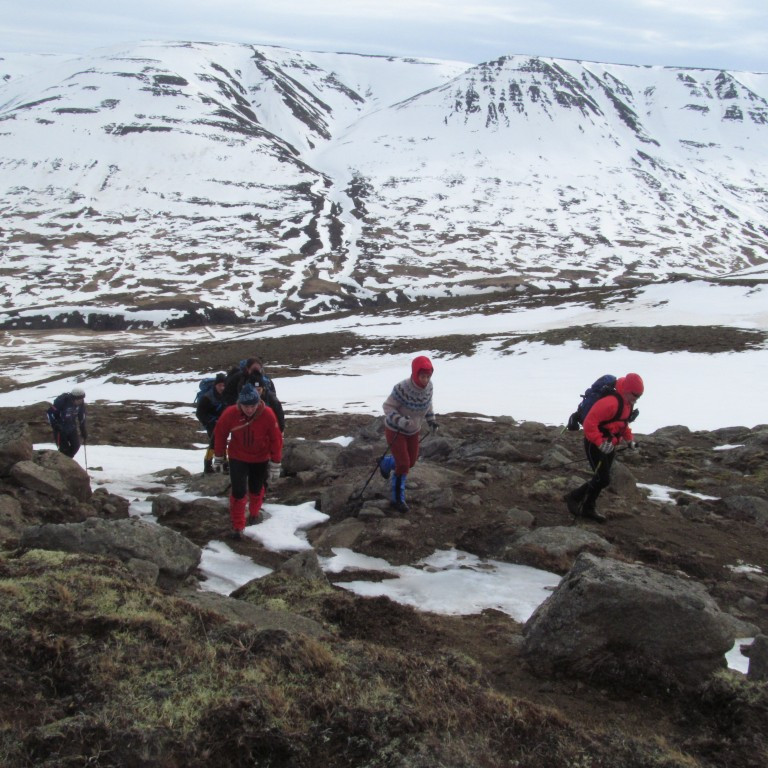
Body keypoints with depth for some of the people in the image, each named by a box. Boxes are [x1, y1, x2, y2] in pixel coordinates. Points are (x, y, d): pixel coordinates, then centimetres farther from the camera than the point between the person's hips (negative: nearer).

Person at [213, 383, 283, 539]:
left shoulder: (268, 414, -27)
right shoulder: (230, 413, -26)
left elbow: (276, 439, -16)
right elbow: (219, 434, -8)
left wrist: (275, 466, -12)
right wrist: (218, 458, 0)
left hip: (260, 458, 1)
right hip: (238, 458, -1)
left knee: (256, 489, 17)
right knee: (238, 491, -9)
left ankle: (254, 513, 46)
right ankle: (237, 526, 5)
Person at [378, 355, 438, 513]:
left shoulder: (428, 386, -16)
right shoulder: (402, 389, -34)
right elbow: (388, 406, -23)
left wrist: (431, 419, -5)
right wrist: (400, 421, -38)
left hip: (413, 430, 6)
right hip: (395, 430, -6)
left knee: (411, 462, 17)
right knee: (403, 465, -7)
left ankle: (385, 463, 49)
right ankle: (397, 498, 15)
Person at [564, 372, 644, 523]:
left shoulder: (628, 403, 7)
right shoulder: (610, 402, -27)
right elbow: (590, 422, -30)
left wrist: (629, 439, 10)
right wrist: (600, 443, -31)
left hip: (609, 446, 9)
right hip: (594, 444, -9)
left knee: (601, 479, 13)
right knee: (603, 479, -11)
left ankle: (588, 508, 26)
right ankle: (573, 498, 6)